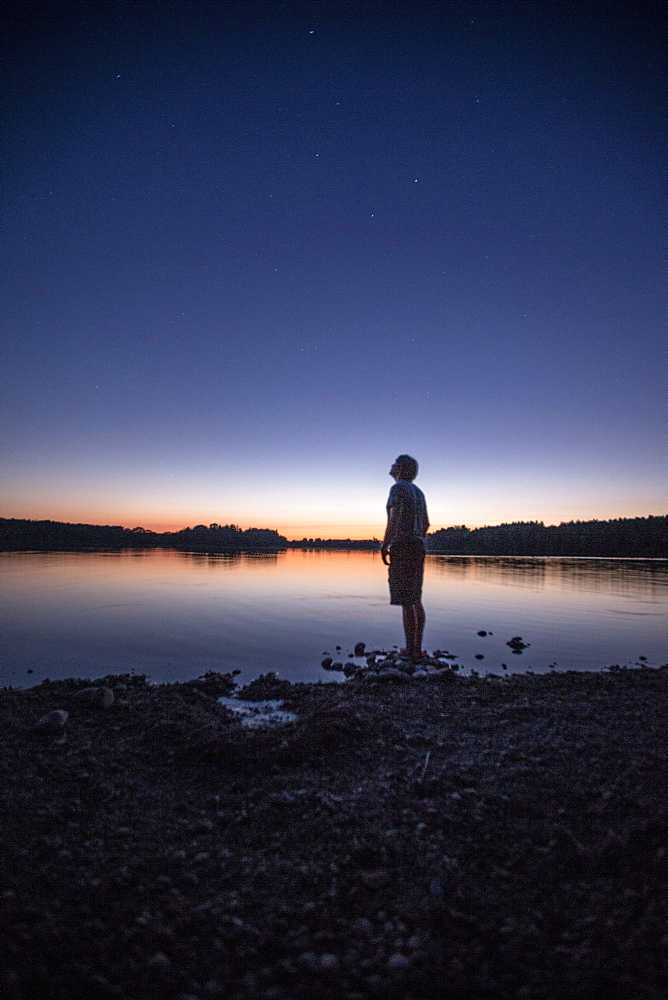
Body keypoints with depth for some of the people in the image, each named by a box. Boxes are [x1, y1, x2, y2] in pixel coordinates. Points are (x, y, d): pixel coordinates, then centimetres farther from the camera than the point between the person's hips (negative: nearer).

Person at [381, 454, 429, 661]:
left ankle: (410, 649, -3)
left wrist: (384, 546, -18)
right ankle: (417, 649, 14)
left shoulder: (398, 488, -8)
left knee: (406, 601, -6)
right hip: (417, 546, 9)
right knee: (415, 600, 11)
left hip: (402, 546, -9)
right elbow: (425, 524, 21)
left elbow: (394, 518, -21)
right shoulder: (418, 491, 20)